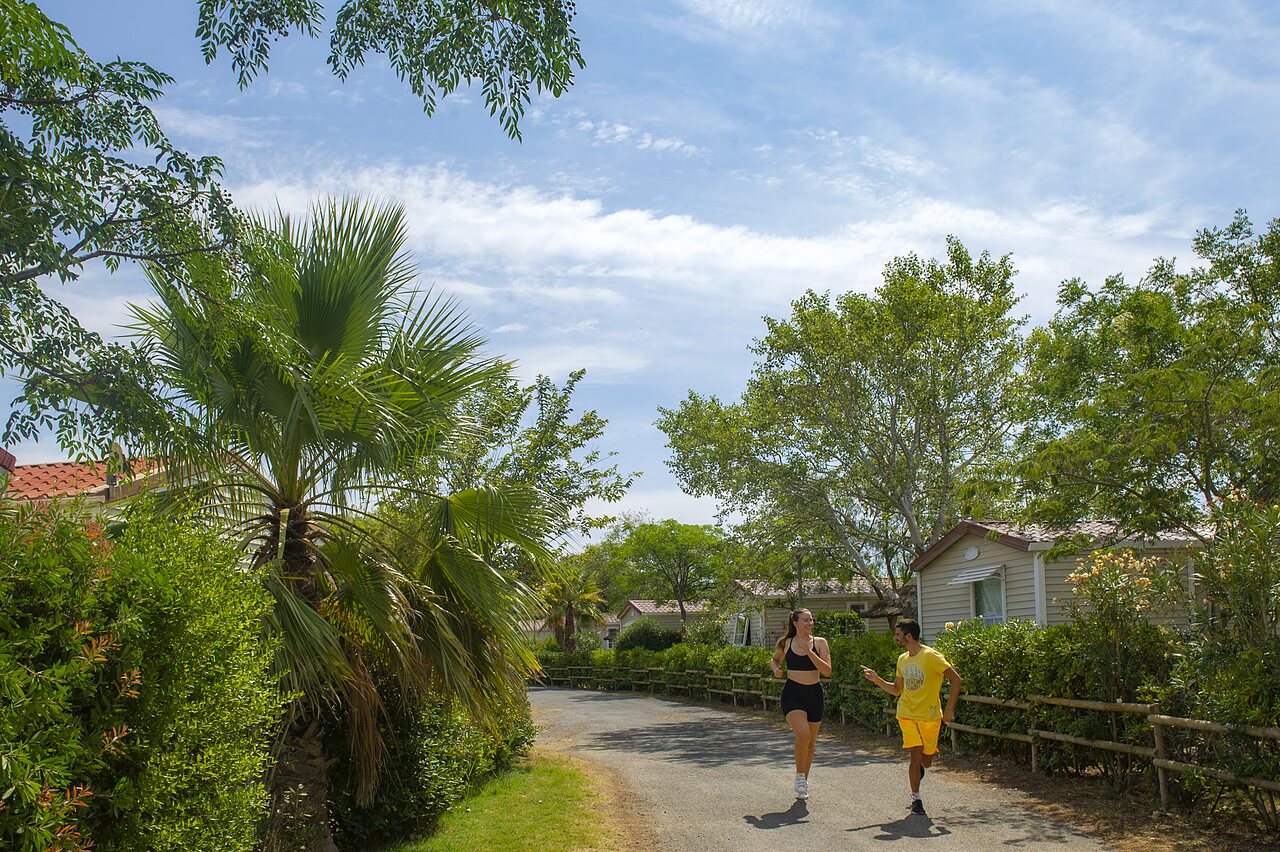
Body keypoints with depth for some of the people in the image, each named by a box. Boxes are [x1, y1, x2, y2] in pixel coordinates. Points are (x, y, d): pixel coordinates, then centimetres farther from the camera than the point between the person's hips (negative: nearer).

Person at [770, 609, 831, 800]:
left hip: (814, 694, 2)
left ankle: (804, 779, 31)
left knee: (811, 741, 11)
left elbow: (827, 671, -12)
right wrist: (776, 668, -1)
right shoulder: (785, 643, 1)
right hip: (792, 694, -2)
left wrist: (809, 652, -20)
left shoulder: (819, 643, -2)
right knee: (803, 734, -23)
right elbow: (775, 659, 21)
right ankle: (799, 776, -3)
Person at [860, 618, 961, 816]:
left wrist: (949, 709, -15)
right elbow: (896, 690, 14)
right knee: (916, 755, -9)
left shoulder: (931, 656, -14)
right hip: (907, 714, 3)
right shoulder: (902, 659, 6)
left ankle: (918, 767, 41)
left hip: (930, 716, -3)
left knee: (926, 761, 5)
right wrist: (877, 680, 0)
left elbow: (955, 679, -13)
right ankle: (916, 799, 5)